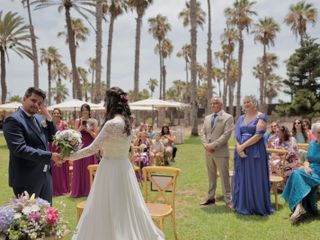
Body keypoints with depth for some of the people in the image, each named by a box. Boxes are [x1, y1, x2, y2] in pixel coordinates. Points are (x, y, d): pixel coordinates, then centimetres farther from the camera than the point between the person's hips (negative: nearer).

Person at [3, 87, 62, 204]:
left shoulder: (39, 118, 10)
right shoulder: (14, 120, -15)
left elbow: (52, 138, 10)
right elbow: (20, 148, -24)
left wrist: (48, 116, -3)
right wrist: (50, 156, -26)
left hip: (45, 174, 8)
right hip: (27, 178, -8)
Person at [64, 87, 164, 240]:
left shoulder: (112, 123, -19)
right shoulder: (126, 121, 8)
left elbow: (93, 148, -14)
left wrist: (70, 156, -4)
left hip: (111, 169, -9)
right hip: (123, 167, 9)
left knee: (110, 212, 3)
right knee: (125, 210, 17)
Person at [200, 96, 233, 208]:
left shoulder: (228, 117, -4)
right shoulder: (207, 118, 14)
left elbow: (226, 134, -13)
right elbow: (203, 132, 11)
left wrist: (213, 145, -17)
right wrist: (206, 144, -7)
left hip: (221, 152, -5)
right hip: (208, 152, 6)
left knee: (224, 176, -1)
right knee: (211, 176, 14)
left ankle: (228, 200, 7)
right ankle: (211, 197, 24)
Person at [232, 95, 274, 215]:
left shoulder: (261, 117, -5)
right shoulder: (241, 118, 12)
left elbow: (258, 135, -15)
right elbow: (236, 134, 4)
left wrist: (243, 146, -15)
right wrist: (239, 148, -13)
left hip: (255, 152, -5)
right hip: (241, 152, 6)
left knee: (255, 179, 1)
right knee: (242, 178, 10)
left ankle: (258, 206, 14)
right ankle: (243, 205, 21)